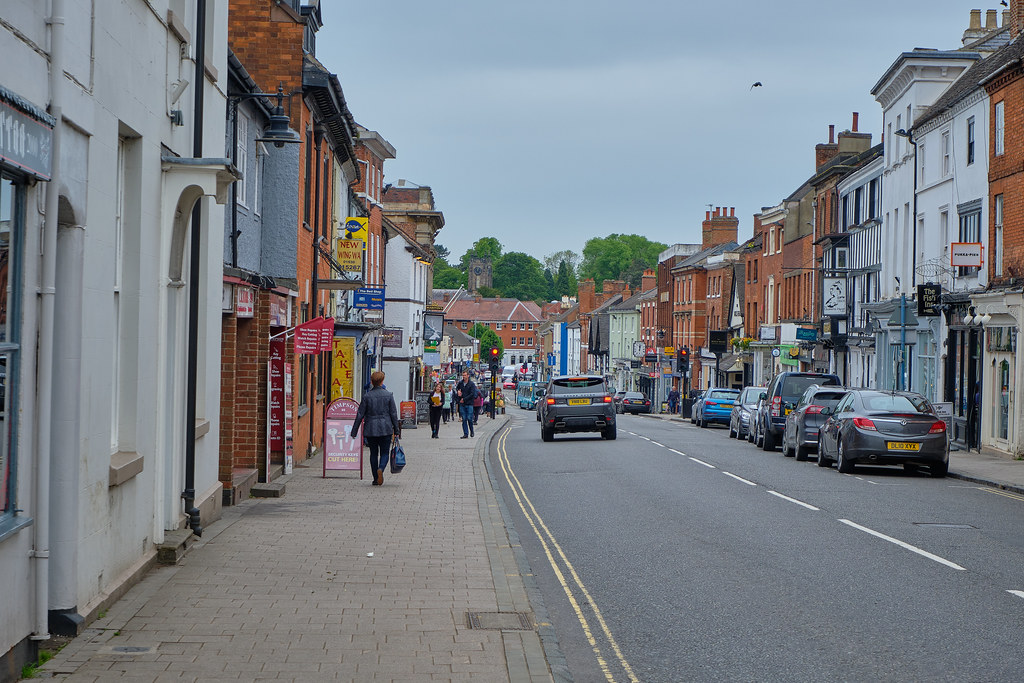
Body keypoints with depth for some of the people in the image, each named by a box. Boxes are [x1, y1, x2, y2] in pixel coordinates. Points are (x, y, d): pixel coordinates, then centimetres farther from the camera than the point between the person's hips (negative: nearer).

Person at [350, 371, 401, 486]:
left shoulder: (367, 396, -3)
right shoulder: (388, 395, -2)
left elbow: (360, 415, -2)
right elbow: (393, 414, 0)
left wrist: (354, 431, 5)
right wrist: (396, 430, 7)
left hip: (370, 429, 1)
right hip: (385, 429, 0)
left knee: (373, 454, 12)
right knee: (384, 453, 7)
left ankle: (376, 479, 11)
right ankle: (380, 469, -22)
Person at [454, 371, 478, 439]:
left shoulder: (471, 384, -5)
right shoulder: (460, 383, 9)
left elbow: (472, 394, -11)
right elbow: (457, 388, 30)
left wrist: (464, 399, -13)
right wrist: (458, 391, 7)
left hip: (469, 404, -4)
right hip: (462, 405, 4)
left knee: (469, 418, -5)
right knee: (464, 419, 1)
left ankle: (471, 432, 17)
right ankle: (465, 434, 3)